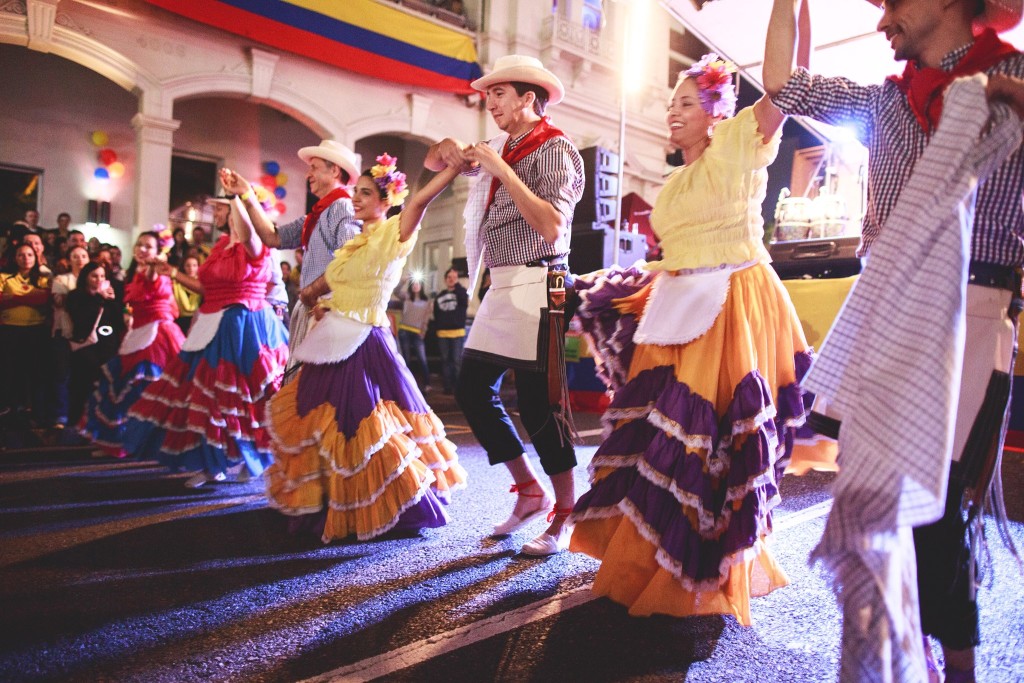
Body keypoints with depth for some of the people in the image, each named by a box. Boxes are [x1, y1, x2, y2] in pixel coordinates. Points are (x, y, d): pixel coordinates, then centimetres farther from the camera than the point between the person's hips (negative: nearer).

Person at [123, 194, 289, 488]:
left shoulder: (255, 247, -9)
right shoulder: (220, 246, 15)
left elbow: (245, 233, -35)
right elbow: (209, 289, 20)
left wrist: (237, 194, -29)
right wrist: (177, 275, 18)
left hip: (243, 328, -9)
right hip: (216, 329, 9)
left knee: (237, 394, -3)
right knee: (209, 393, 10)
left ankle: (248, 459, 14)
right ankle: (213, 463, 20)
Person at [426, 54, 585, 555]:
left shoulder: (554, 148, -6)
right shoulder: (501, 149, 17)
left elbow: (551, 226, -20)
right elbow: (434, 164, 28)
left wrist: (502, 171, -15)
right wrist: (448, 151, 5)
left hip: (535, 286, -8)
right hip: (501, 288, 9)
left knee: (537, 403, -5)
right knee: (472, 390, 8)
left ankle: (565, 516, 11)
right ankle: (530, 490, 21)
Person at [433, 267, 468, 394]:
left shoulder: (461, 292, 5)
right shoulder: (439, 296, 14)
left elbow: (465, 299, -20)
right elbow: (436, 316, 15)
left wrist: (456, 284, -16)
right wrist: (436, 330, 6)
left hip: (458, 333, -4)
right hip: (442, 333, 4)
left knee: (457, 361, -5)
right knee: (445, 360, 6)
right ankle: (448, 386, 11)